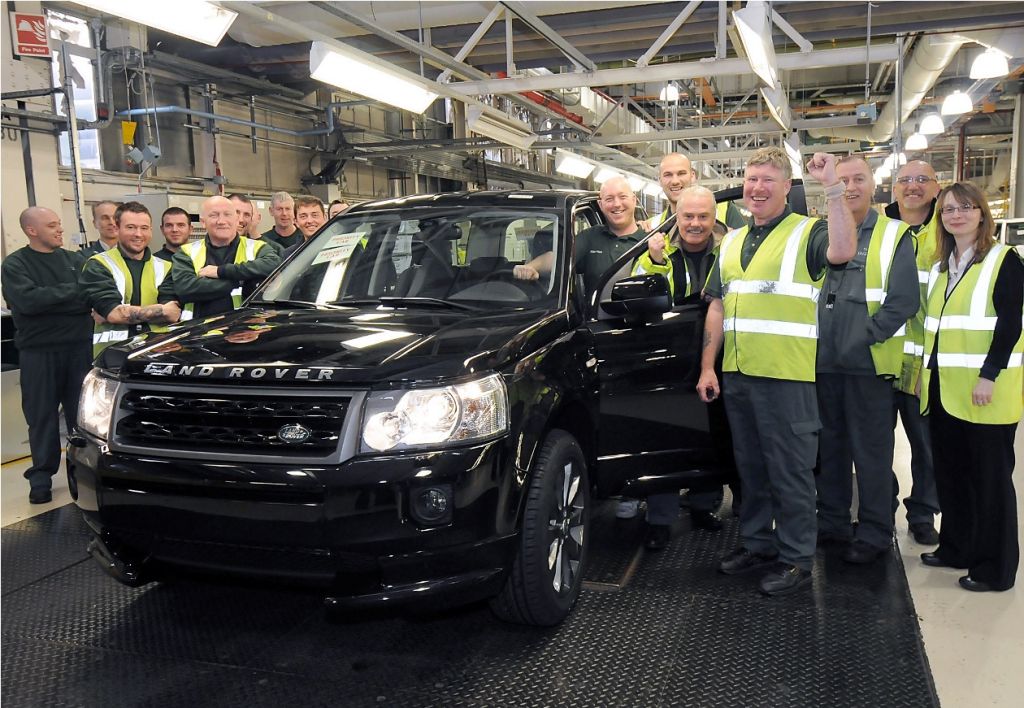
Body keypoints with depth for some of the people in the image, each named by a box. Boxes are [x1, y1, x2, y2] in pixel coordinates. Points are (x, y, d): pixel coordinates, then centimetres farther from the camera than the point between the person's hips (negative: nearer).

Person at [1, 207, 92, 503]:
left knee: (82, 412, 5)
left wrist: (47, 299, -12)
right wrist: (72, 292, -10)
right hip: (38, 352, -2)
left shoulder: (75, 259, 11)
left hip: (78, 348, 2)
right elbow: (27, 301, -16)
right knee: (42, 417, 4)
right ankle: (41, 477, 14)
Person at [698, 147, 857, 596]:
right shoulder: (732, 242, 16)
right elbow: (717, 306, 14)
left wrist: (832, 187, -30)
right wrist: (708, 366, 8)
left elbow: (842, 251, -27)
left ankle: (796, 559, 14)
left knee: (790, 470, 1)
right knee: (750, 466, 17)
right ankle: (757, 543, 31)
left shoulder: (806, 233, -3)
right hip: (736, 374, 7)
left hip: (786, 375, -6)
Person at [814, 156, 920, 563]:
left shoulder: (894, 235, -1)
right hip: (824, 361, 4)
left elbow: (904, 300, -9)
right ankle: (832, 521, 26)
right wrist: (811, 338, -1)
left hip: (869, 362, -4)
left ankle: (874, 533, 14)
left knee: (871, 452, 2)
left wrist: (865, 338, -15)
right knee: (830, 446, 13)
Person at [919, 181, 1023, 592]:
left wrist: (989, 375, -20)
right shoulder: (940, 266, 16)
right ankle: (955, 547, 26)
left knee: (990, 476, 0)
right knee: (949, 472, 12)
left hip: (984, 389, -7)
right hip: (943, 388, 7)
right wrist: (925, 371, 13)